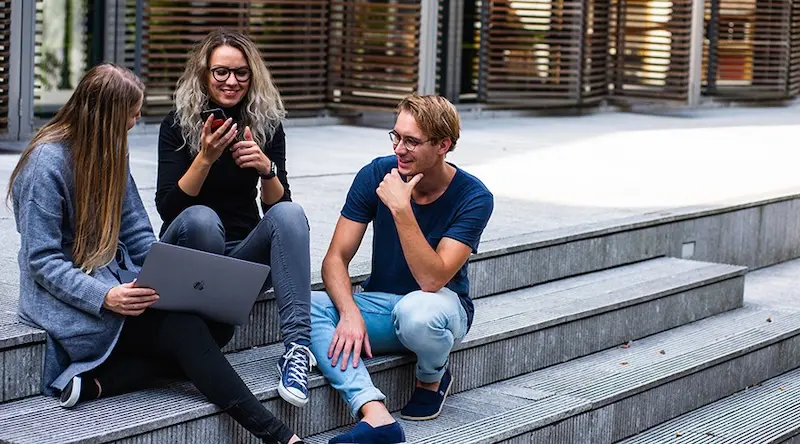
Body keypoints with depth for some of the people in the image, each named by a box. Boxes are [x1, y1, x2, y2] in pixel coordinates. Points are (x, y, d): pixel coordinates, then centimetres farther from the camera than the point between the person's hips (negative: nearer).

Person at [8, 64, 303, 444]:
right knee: (185, 329, -25)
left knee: (219, 321, -15)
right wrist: (104, 297, -30)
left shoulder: (110, 152, 10)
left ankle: (96, 381, -23)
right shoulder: (47, 163, -14)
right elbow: (43, 261, -16)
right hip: (68, 298, -8)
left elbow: (137, 234, 11)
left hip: (118, 281, 8)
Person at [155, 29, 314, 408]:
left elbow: (277, 205, -3)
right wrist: (205, 157, -28)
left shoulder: (266, 124, 2)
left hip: (244, 252, 3)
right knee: (201, 218, -35)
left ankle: (297, 345, -40)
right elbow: (168, 207, -15)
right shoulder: (178, 124, -6)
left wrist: (266, 169, -23)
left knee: (290, 213, -28)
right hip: (187, 249, -2)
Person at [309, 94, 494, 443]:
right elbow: (335, 259, -10)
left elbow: (432, 280, -28)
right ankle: (375, 415, -40)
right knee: (307, 307, -26)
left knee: (416, 310, -40)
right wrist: (350, 313, -28)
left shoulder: (473, 198, -17)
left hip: (441, 303, -4)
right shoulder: (376, 175, -9)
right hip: (380, 303, 4)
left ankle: (432, 379, -4)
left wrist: (401, 209, -34)